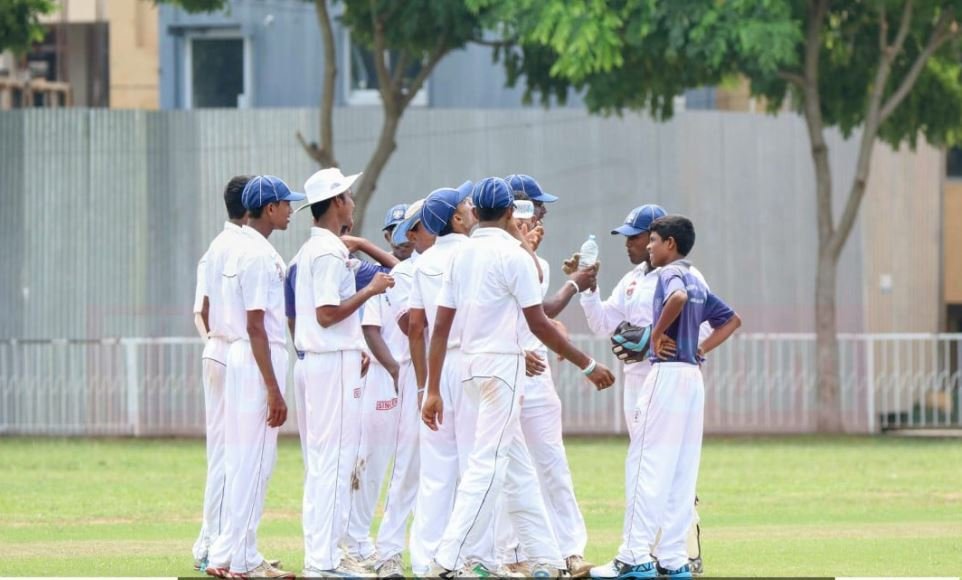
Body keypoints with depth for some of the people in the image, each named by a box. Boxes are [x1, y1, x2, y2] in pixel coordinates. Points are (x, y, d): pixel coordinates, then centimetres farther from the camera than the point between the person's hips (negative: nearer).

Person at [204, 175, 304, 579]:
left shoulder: (242, 249, 15)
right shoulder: (260, 255, -16)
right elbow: (256, 326, -20)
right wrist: (274, 389, -21)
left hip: (240, 359, 10)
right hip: (258, 364, -10)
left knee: (245, 461, 13)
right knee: (253, 461, -5)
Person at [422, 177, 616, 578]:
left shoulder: (461, 256, 9)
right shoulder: (514, 254, -11)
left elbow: (440, 327, 6)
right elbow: (538, 323, -13)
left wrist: (432, 390, 7)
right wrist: (587, 365, -6)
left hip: (471, 365, 8)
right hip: (503, 364, -8)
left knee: (517, 465, 14)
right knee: (487, 464, -9)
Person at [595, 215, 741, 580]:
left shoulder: (669, 273, -7)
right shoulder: (697, 282, 19)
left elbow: (678, 297, -31)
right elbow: (731, 320, 28)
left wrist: (657, 333, -18)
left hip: (667, 372, -9)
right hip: (693, 376, 9)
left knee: (647, 464, -9)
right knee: (681, 470, 8)